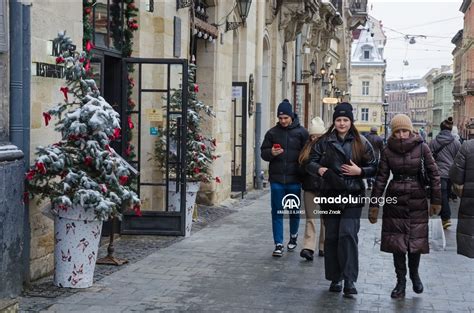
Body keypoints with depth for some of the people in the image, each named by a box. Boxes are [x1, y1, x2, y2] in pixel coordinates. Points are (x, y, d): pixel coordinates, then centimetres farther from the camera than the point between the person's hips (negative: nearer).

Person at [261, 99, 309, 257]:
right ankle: (278, 244, 5)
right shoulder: (272, 133, 4)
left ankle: (293, 237, 36)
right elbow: (263, 152, 8)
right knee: (277, 212, 1)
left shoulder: (301, 132, 0)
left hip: (294, 180, -1)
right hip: (276, 179, 1)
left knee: (294, 210, 13)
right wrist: (271, 153, -15)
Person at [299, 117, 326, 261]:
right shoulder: (307, 147, 9)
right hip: (310, 187, 4)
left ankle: (323, 247, 18)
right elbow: (302, 166, 16)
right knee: (310, 218, 2)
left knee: (325, 218, 9)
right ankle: (308, 248, -3)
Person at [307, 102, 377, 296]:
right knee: (331, 236, 6)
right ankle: (335, 278, 18)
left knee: (348, 235, -14)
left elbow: (373, 168, 7)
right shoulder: (325, 141, 6)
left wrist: (359, 171, -12)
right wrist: (319, 169, -12)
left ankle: (349, 280, -9)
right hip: (330, 195, 2)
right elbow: (310, 162, 9)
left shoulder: (361, 143, 3)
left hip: (353, 195, -2)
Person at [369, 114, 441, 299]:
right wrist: (374, 204, 1)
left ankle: (414, 274, 30)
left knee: (416, 241, 4)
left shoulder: (421, 147, -5)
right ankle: (401, 282, 15)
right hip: (395, 200, 1)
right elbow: (381, 178, 2)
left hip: (417, 202, -1)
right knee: (397, 242, 3)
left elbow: (433, 174, 0)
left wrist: (436, 200, 0)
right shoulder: (388, 150, -1)